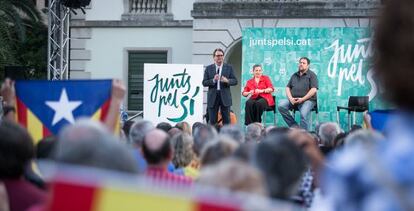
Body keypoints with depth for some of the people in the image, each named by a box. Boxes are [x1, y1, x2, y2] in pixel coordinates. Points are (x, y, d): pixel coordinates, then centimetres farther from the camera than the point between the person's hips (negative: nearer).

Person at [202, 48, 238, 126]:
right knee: (212, 121, 2)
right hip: (213, 97, 0)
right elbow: (204, 83, 1)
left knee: (226, 120, 1)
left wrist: (227, 81, -18)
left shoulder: (229, 68, 7)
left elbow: (235, 81, 3)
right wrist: (213, 80, -17)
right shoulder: (209, 68, 7)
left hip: (225, 96, 0)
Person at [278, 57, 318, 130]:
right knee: (281, 105, -21)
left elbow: (314, 90, -6)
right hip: (293, 100, 5)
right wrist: (290, 98, -4)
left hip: (307, 99, -5)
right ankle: (294, 126, -18)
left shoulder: (311, 75, 5)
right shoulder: (294, 75, 22)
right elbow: (288, 88, 17)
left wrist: (302, 99, -16)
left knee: (303, 114, -34)